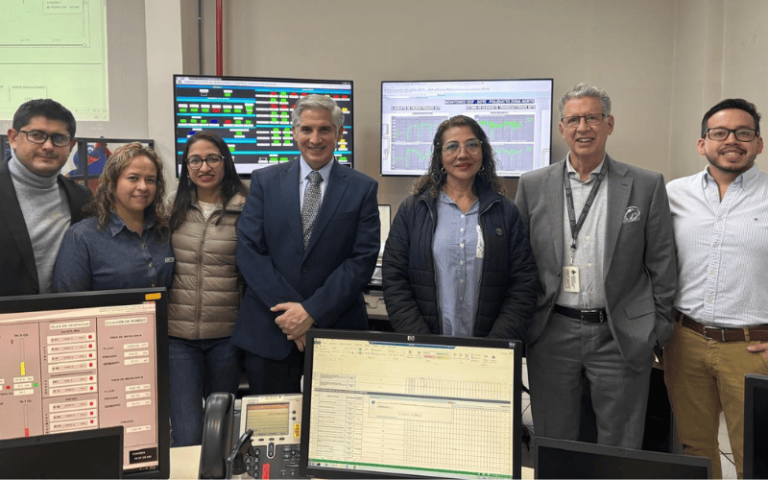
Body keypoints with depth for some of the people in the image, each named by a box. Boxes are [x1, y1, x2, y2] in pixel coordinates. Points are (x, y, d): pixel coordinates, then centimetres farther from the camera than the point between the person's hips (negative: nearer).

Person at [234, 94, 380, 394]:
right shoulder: (264, 181, 5)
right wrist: (291, 309, -12)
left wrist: (312, 311, -14)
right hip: (268, 331, 1)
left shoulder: (362, 188, 2)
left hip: (336, 330, 0)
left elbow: (363, 259, -6)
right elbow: (249, 251, -2)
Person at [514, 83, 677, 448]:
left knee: (620, 449, 12)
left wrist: (660, 332, 1)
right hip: (552, 335, 2)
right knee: (552, 448, 14)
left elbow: (662, 265, 2)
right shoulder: (533, 186, 3)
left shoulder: (646, 186, 0)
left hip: (621, 336, -1)